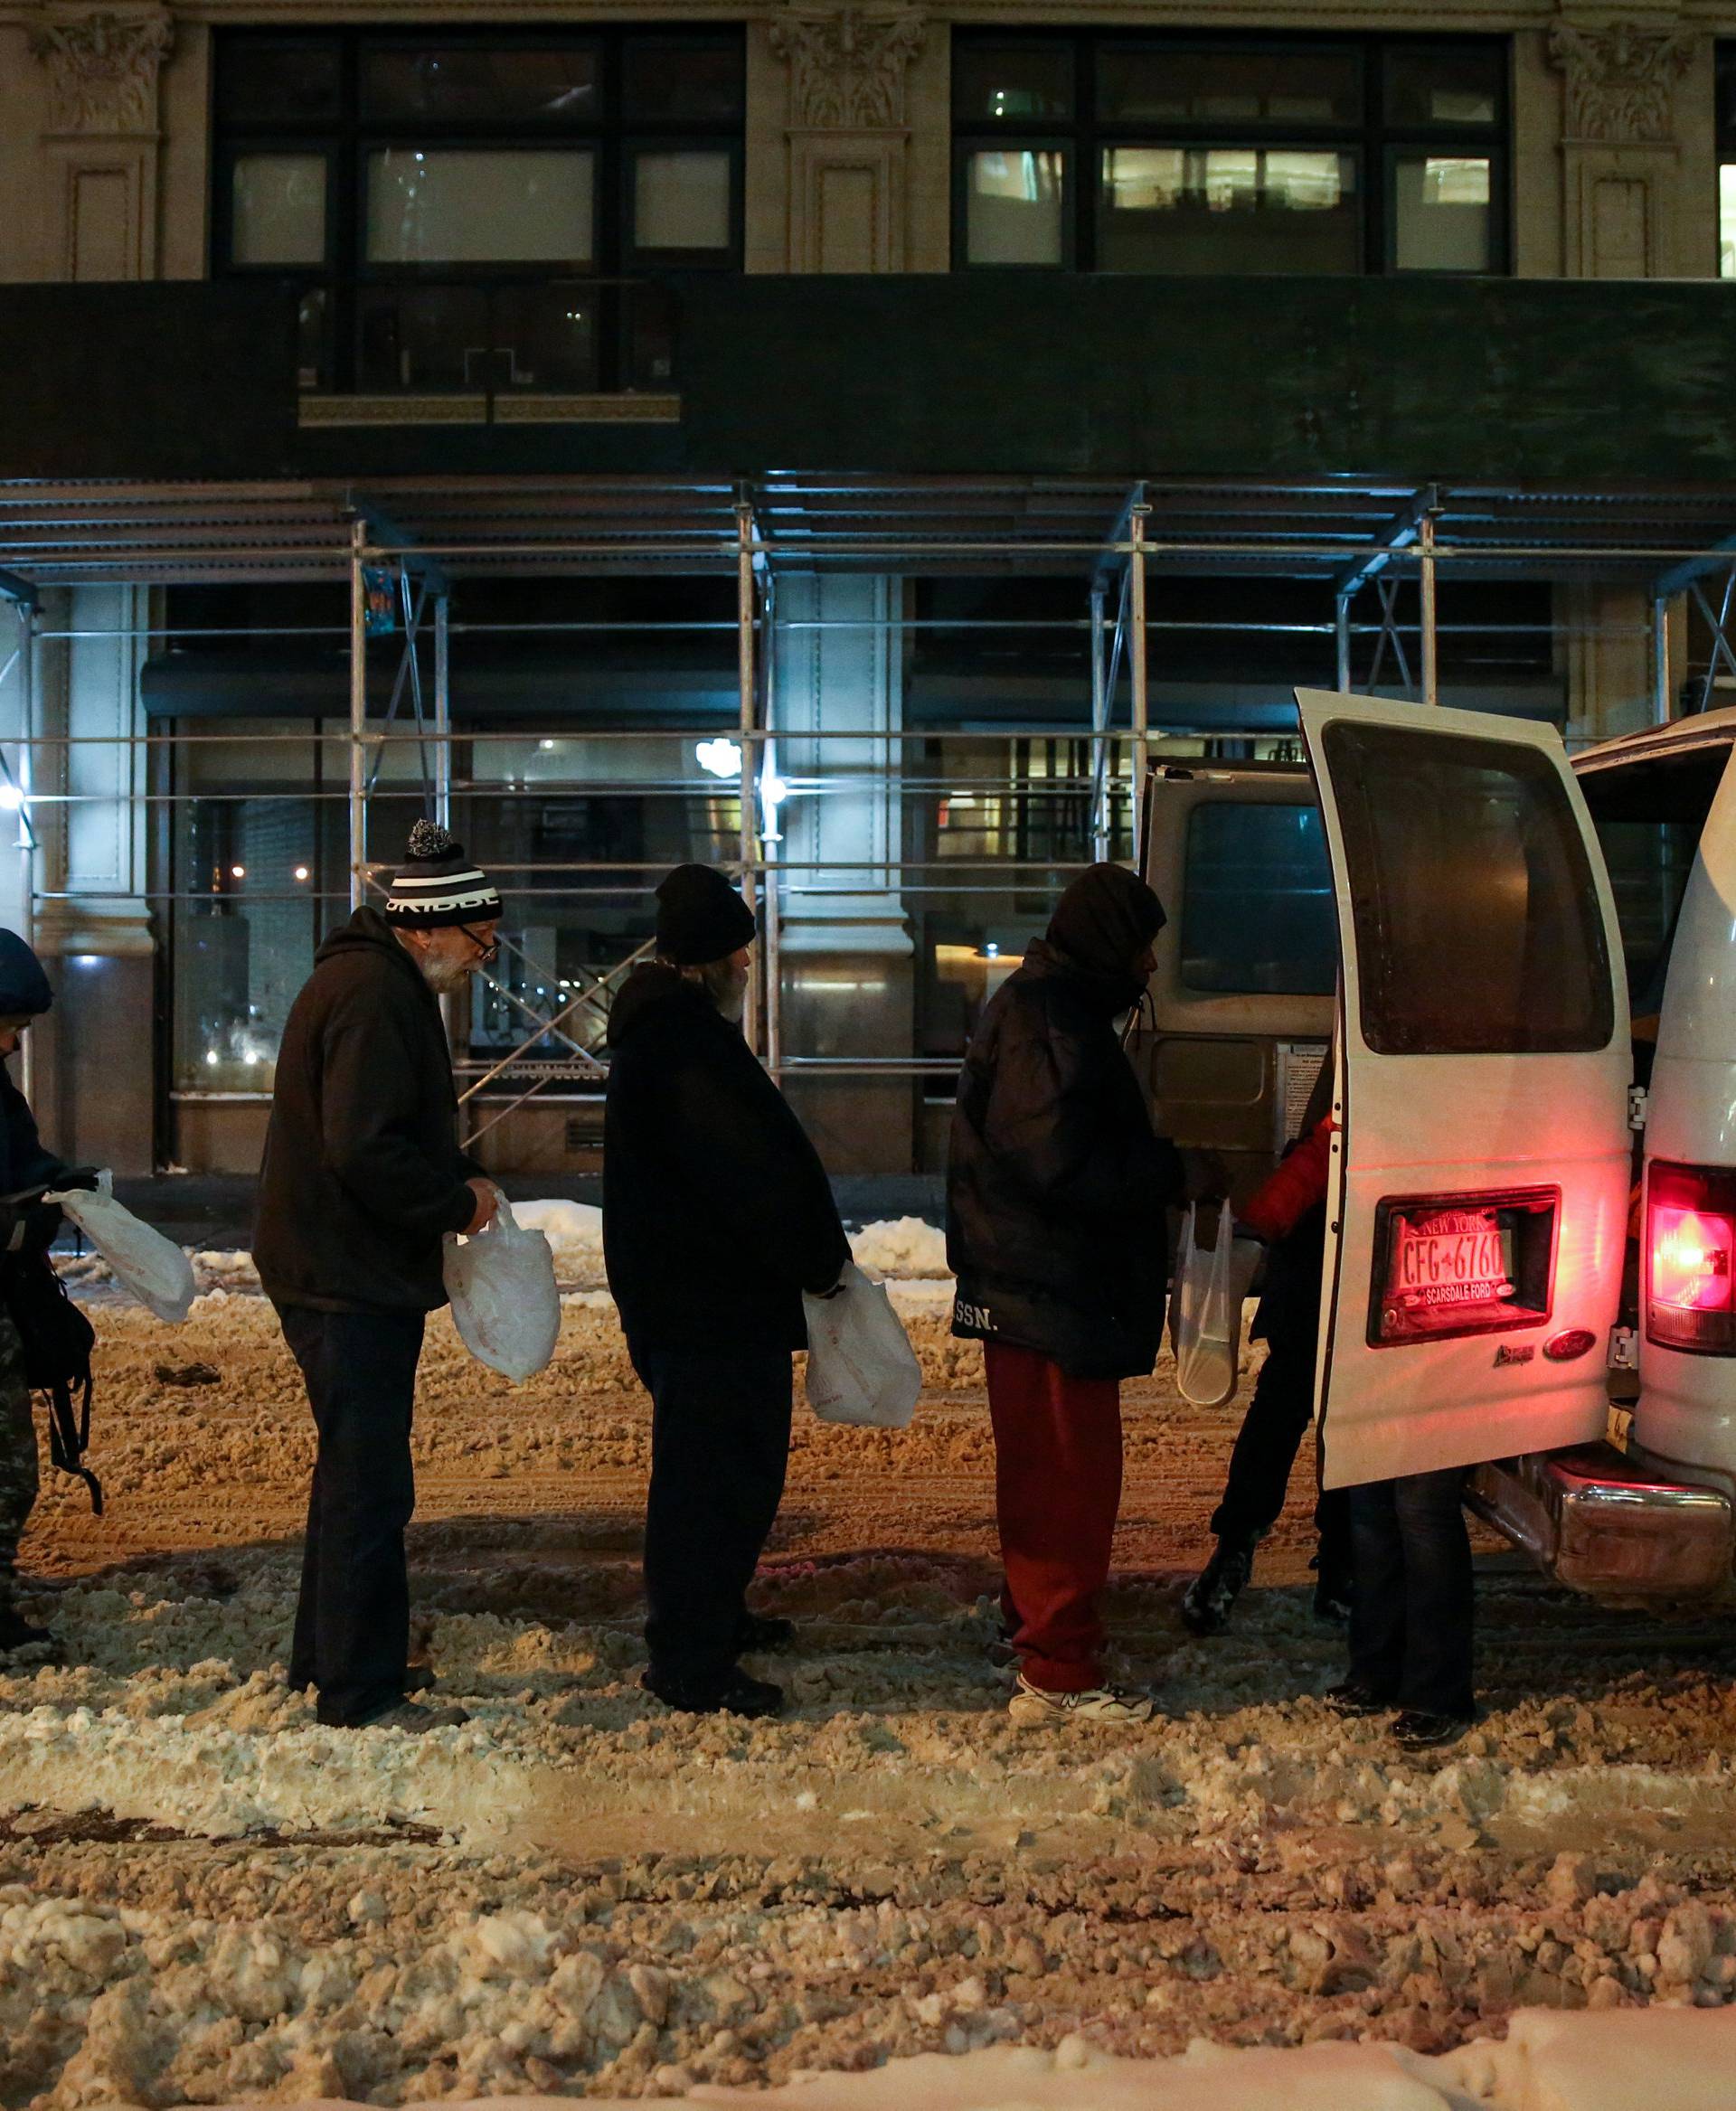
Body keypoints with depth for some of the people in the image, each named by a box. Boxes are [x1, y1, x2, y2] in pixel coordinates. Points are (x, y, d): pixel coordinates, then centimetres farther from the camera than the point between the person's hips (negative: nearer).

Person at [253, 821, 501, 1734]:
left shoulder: (376, 982, 15)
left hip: (343, 1272, 11)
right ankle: (362, 1691, 4)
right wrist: (456, 1204, -14)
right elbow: (365, 1151, -27)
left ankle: (331, 1657, 32)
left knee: (355, 1469, 20)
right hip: (353, 1281, -11)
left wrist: (460, 1177, 8)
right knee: (369, 1485, -4)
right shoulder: (373, 997, -20)